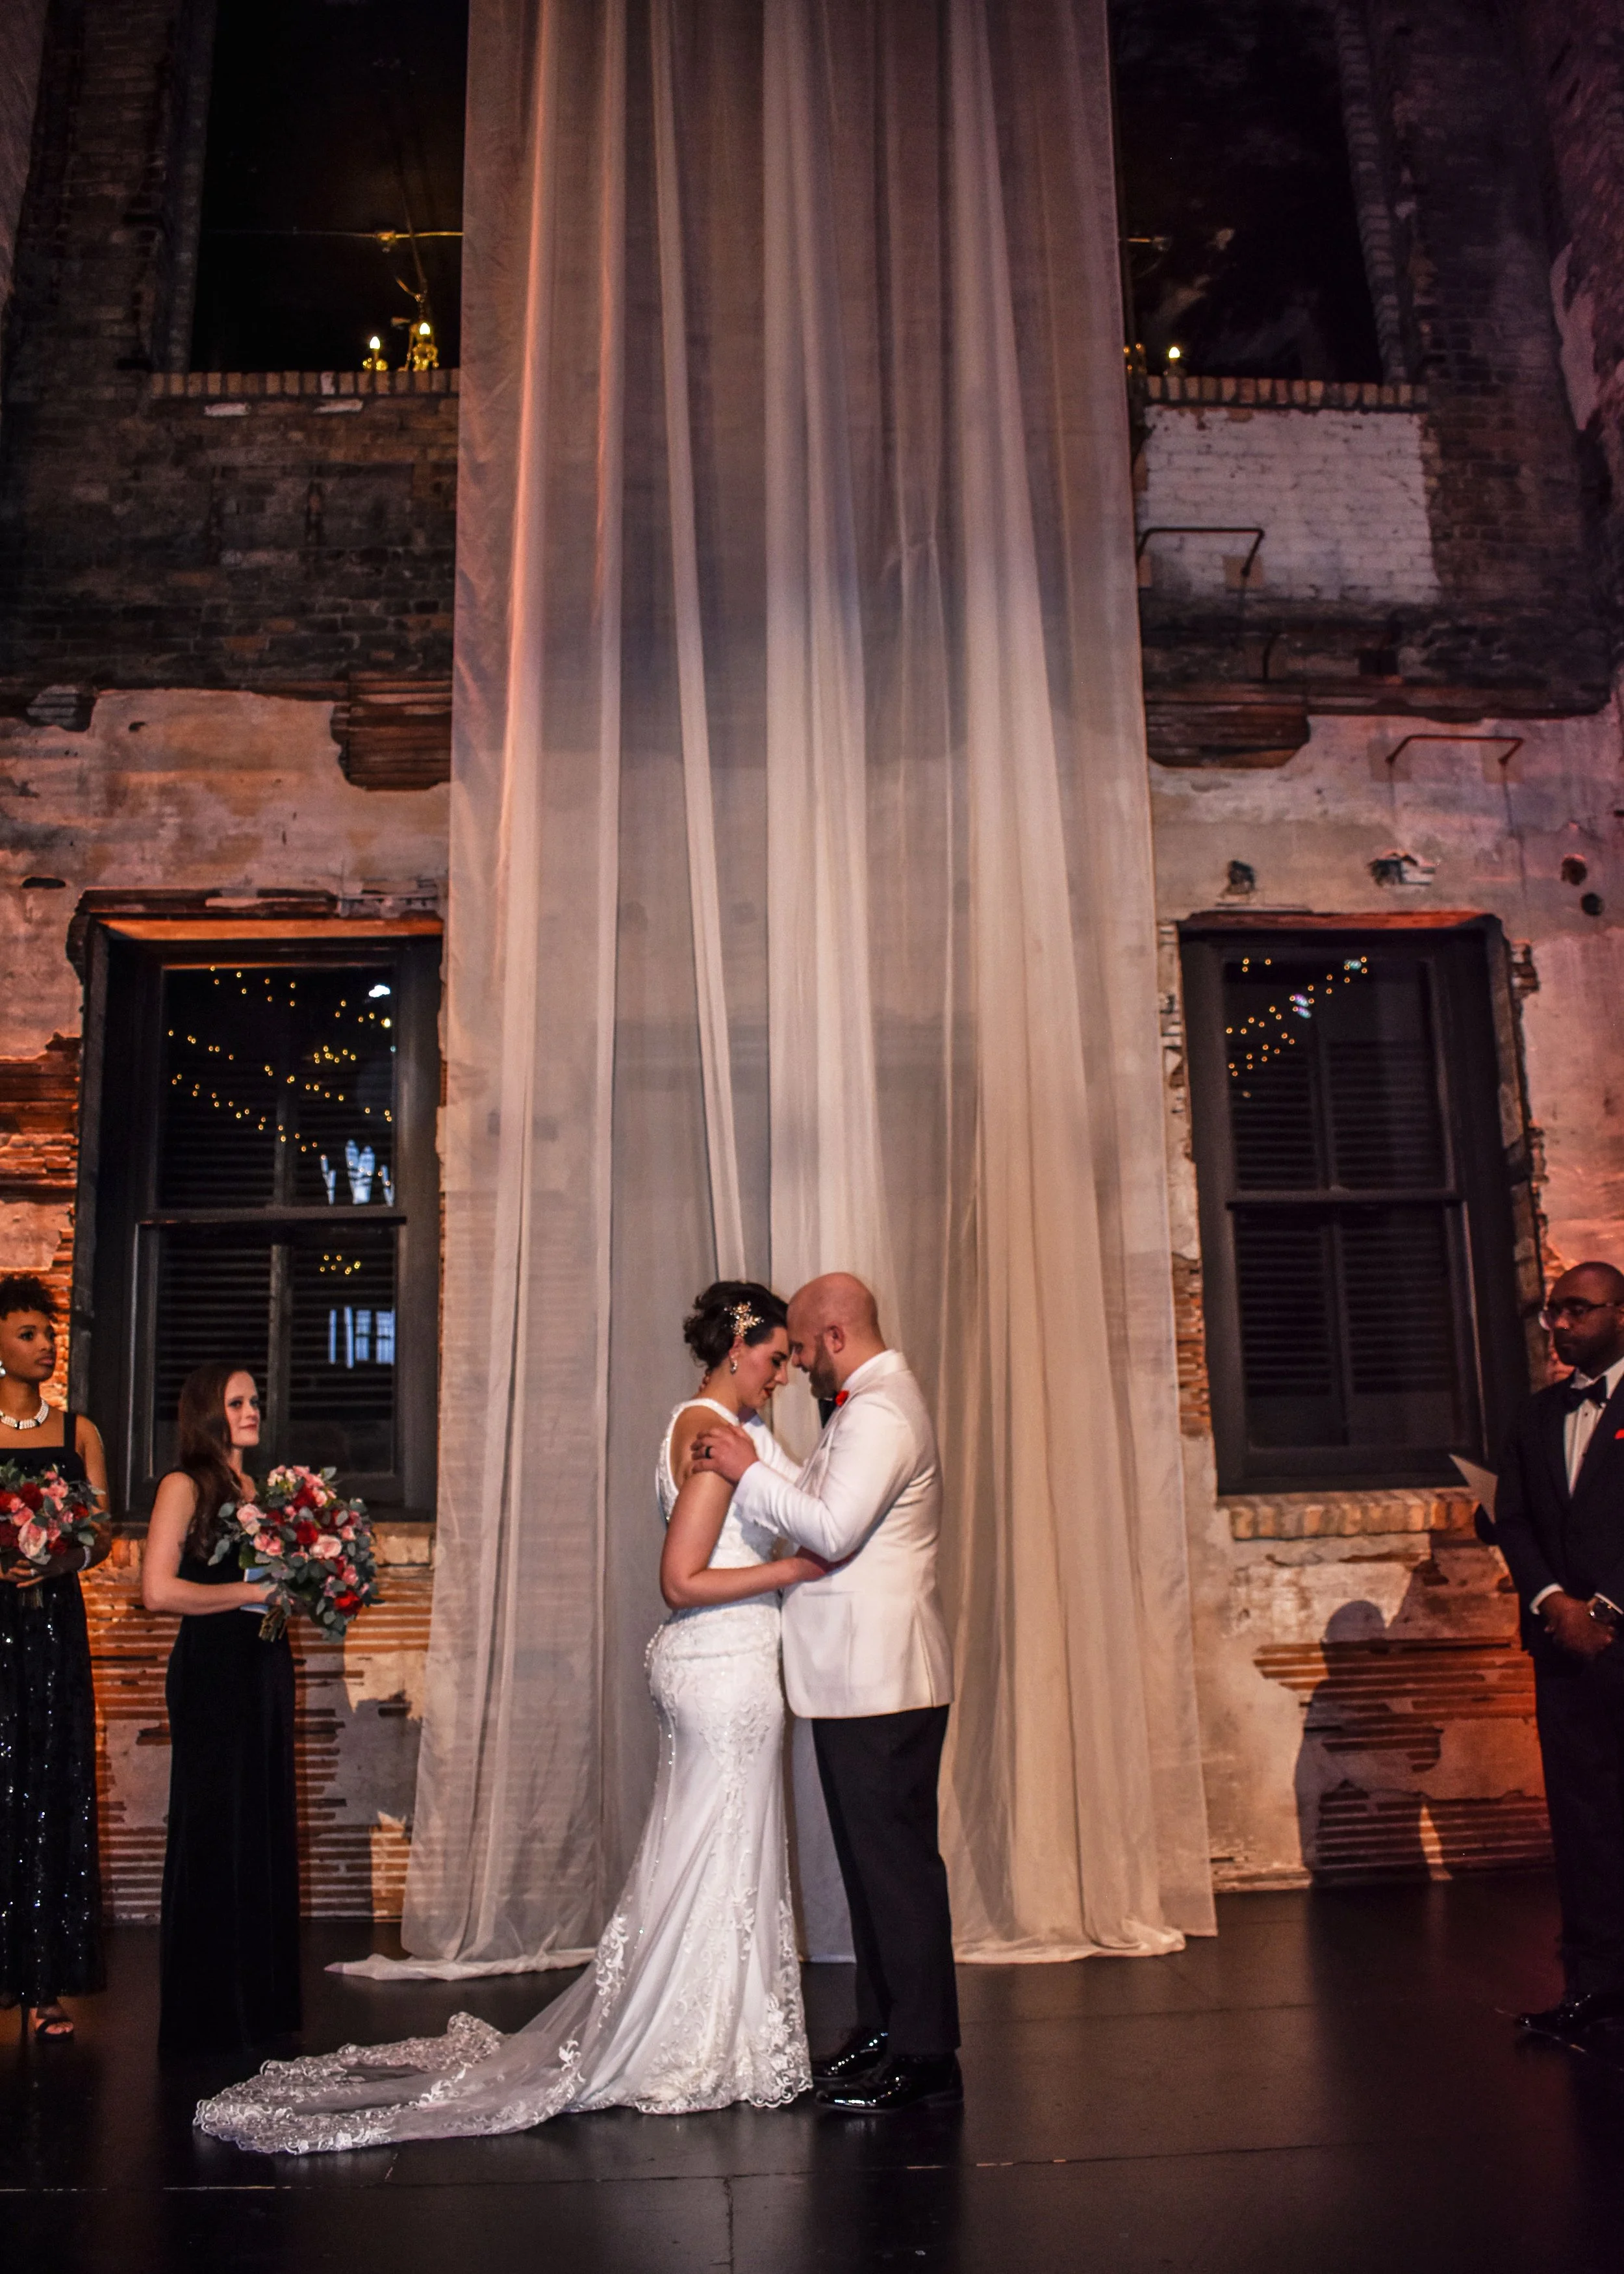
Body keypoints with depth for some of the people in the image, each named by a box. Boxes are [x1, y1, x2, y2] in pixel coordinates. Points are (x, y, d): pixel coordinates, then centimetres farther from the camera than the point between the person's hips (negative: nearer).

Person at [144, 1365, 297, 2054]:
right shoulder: (185, 1485, -8)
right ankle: (206, 2013, 11)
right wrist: (253, 1591, -14)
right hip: (211, 1668, -7)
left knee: (265, 1828, 10)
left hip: (264, 1665, 7)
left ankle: (260, 1999, 20)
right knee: (213, 1833, 0)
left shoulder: (251, 1487, 15)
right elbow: (159, 1589, -17)